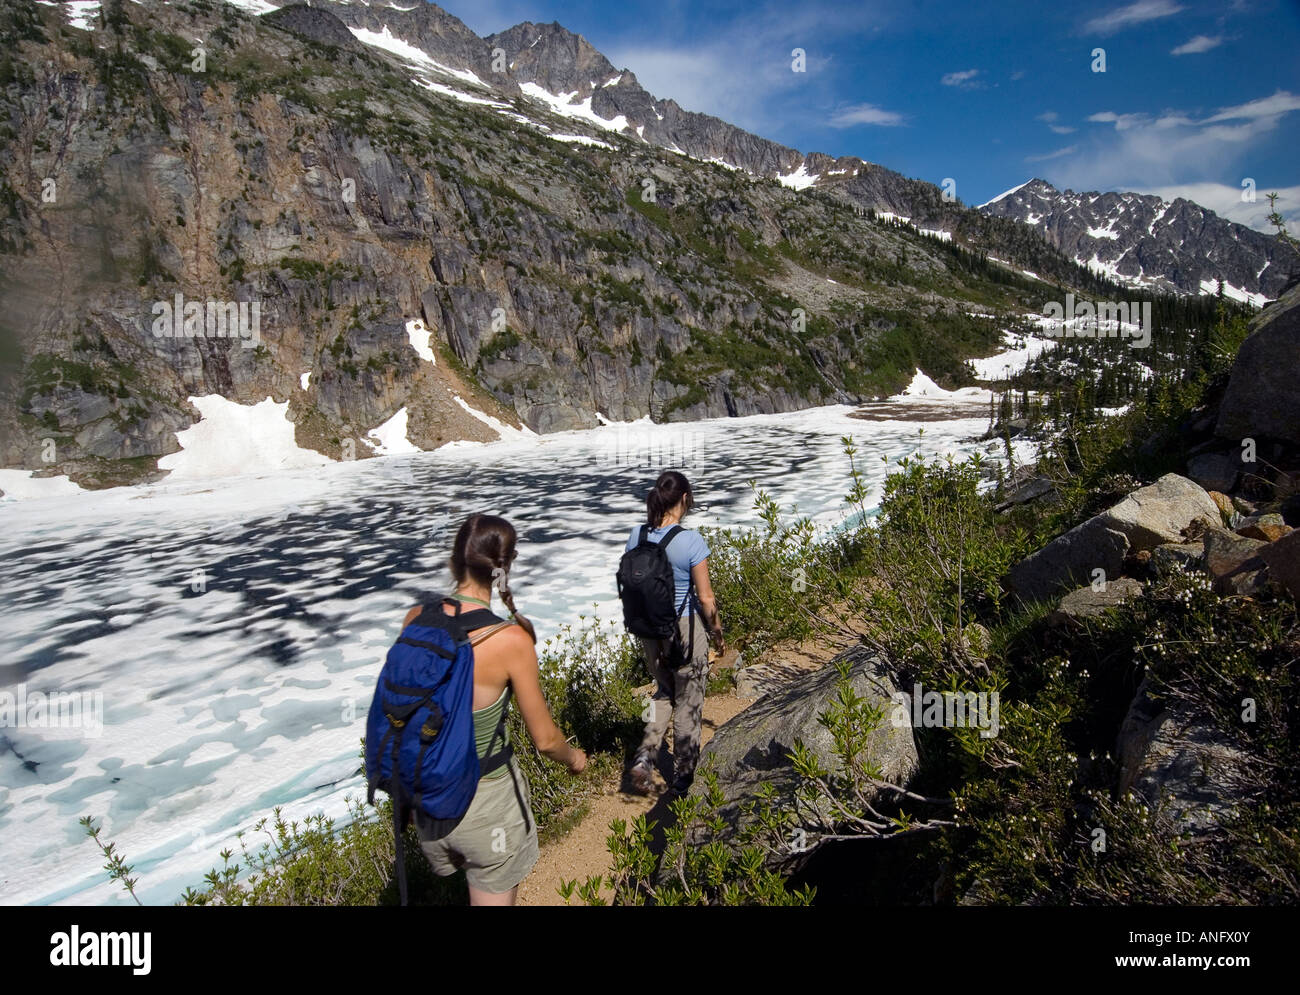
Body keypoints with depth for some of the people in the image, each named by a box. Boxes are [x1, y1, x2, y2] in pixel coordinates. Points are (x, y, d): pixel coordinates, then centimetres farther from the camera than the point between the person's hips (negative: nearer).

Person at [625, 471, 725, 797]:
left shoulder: (637, 536, -5)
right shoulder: (691, 540, -20)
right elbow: (705, 597, -15)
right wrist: (717, 632, 0)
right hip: (685, 626, -5)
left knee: (664, 691, 27)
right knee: (688, 702, 14)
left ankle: (645, 755, 10)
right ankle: (682, 778, 25)